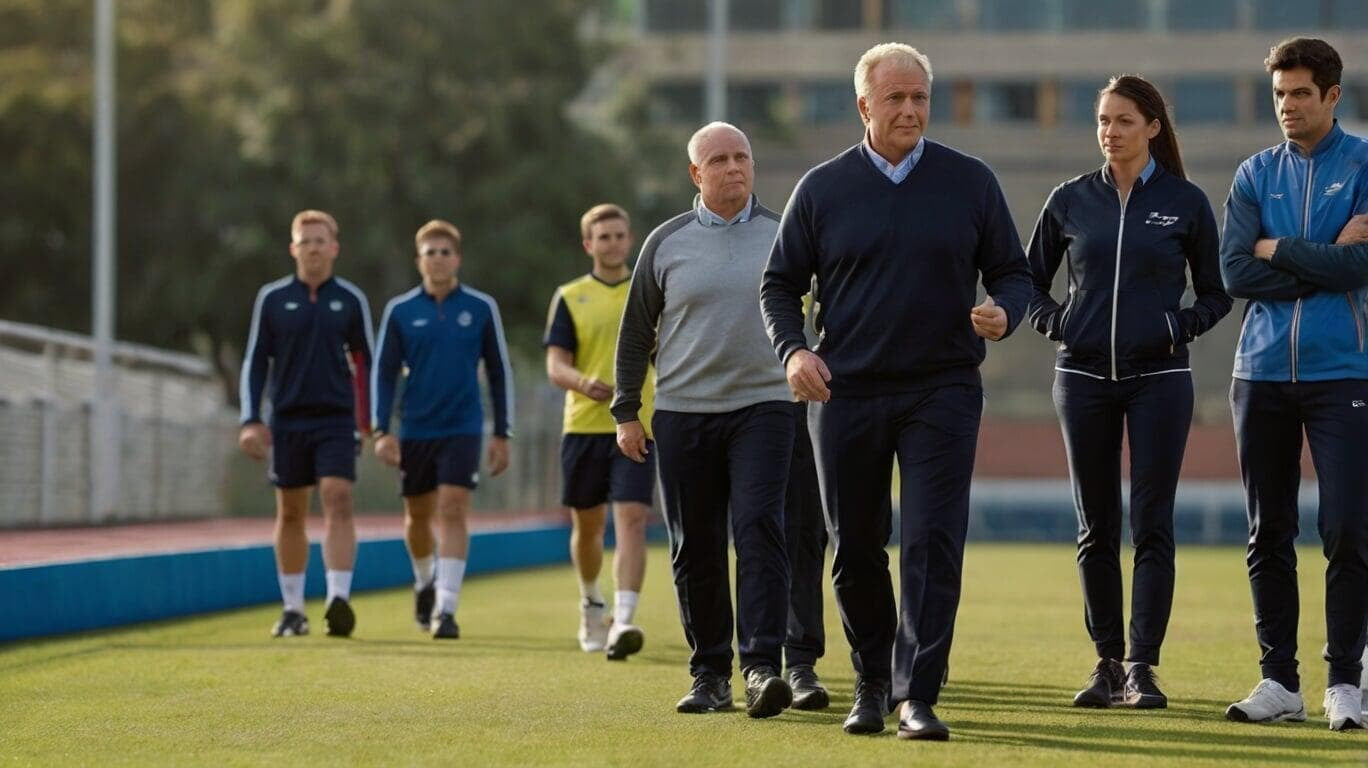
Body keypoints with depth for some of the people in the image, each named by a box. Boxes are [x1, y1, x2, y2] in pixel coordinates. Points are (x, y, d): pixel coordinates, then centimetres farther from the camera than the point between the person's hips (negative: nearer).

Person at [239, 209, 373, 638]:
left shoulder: (351, 300, 4)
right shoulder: (272, 298, 4)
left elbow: (365, 362, 9)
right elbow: (255, 361, 7)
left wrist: (372, 424, 5)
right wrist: (251, 421, -1)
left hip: (336, 420, -1)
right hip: (287, 421, 1)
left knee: (338, 502, -16)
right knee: (290, 514, 7)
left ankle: (339, 599, -23)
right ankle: (293, 610, 16)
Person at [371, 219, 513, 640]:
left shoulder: (482, 308, 0)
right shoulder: (400, 310, 0)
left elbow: (499, 372, 5)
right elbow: (383, 373, 3)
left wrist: (502, 435, 4)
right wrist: (381, 431, -5)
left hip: (463, 429, -2)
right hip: (415, 429, 2)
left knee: (453, 511, -13)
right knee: (418, 515, 13)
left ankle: (446, 608, -14)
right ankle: (424, 582, 41)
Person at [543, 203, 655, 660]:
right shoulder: (570, 298, 5)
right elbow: (555, 366, -2)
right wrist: (583, 382, -23)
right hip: (583, 426, 1)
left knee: (631, 519, -16)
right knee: (587, 525, 11)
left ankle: (622, 621, -23)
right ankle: (591, 603, 37)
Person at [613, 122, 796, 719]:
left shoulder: (781, 236, 6)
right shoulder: (667, 243, 6)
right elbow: (636, 333, 11)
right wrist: (626, 410, 7)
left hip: (763, 407, -1)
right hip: (683, 412, 1)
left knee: (760, 531, -15)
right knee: (696, 550, 4)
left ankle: (762, 667, -19)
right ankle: (710, 674, 13)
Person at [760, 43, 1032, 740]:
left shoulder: (970, 182, 4)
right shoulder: (821, 188, 4)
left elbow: (1013, 273, 10)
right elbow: (779, 283, 10)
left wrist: (1004, 312, -13)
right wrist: (793, 350, -7)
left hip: (942, 392, -1)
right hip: (845, 394, 1)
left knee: (933, 545, -10)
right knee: (854, 548, 7)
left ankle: (918, 696, -10)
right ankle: (871, 684, 25)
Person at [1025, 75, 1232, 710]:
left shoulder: (1186, 202, 2)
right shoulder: (1071, 200, 6)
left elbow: (1216, 295, 9)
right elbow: (1030, 282, 16)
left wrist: (1180, 328, -7)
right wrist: (1056, 324, -1)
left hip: (1159, 377, -2)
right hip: (1084, 376, 2)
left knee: (1152, 526, -5)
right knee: (1096, 530, 6)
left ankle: (1142, 668, -4)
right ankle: (1107, 664, 13)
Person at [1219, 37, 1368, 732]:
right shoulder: (1256, 174, 12)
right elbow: (1236, 273, 1)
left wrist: (1280, 250, -5)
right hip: (1263, 369, 4)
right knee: (1267, 533, 5)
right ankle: (1279, 681, 11)